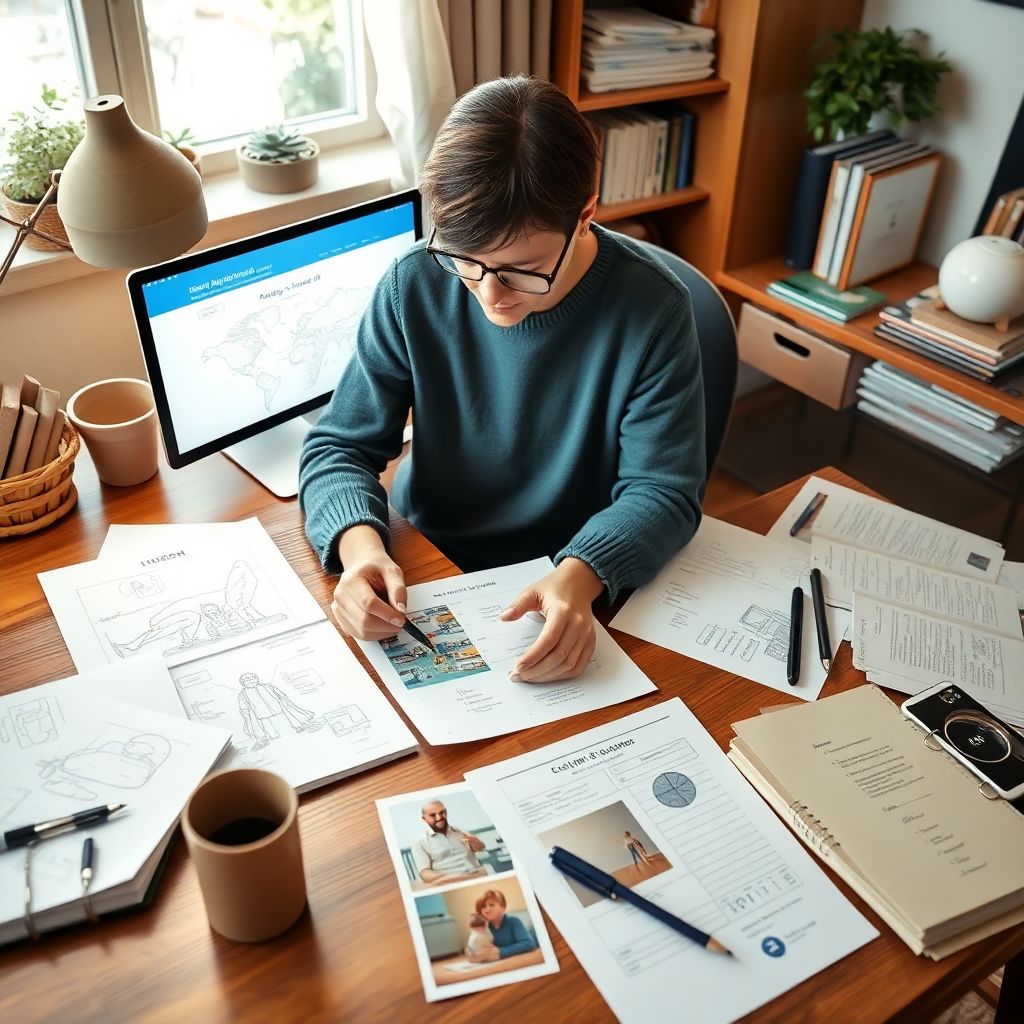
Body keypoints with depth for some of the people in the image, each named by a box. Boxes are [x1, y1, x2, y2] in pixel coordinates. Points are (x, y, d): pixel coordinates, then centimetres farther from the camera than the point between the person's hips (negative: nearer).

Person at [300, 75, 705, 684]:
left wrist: (578, 578, -33)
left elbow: (663, 491, -13)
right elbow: (341, 447, -6)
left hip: (571, 597, -1)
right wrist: (361, 544, -28)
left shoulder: (651, 309, -16)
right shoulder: (416, 286, -11)